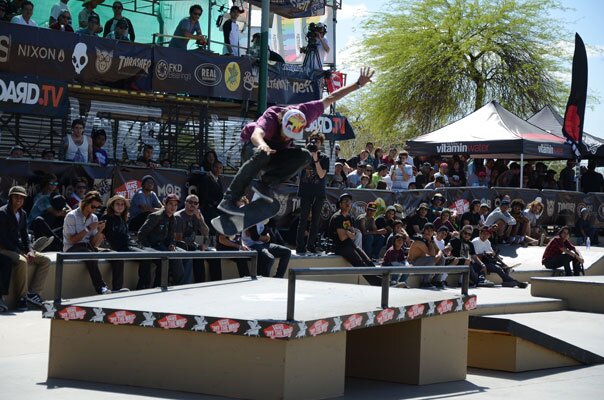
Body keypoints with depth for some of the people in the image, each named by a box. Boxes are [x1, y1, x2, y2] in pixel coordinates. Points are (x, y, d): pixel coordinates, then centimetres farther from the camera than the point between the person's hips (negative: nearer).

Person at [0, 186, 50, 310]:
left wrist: (30, 251, -4)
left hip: (19, 249, 8)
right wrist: (20, 253, -21)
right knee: (21, 261, -36)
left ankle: (33, 292, -13)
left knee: (45, 260, -5)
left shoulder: (23, 214, 13)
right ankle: (22, 297, -28)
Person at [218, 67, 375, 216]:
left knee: (305, 156, -23)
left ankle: (266, 183, -24)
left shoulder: (302, 114, -21)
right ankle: (229, 200, -41)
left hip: (277, 152, 5)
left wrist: (358, 84, -12)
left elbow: (329, 99, -12)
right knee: (262, 155, -42)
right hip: (253, 147, -5)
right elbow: (256, 134, -57)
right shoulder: (270, 118, -35)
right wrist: (262, 144, -81)